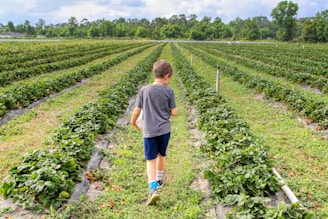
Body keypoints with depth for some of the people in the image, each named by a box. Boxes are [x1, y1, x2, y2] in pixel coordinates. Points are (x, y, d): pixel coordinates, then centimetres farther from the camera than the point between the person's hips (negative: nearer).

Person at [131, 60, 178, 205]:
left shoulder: (144, 90, -5)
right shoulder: (169, 91, -6)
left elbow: (137, 110, -1)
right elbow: (174, 112, -3)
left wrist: (133, 122, 18)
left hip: (149, 131, -1)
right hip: (164, 130, 1)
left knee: (150, 160, 3)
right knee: (161, 155, 22)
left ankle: (153, 189, -12)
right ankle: (159, 180, 42)